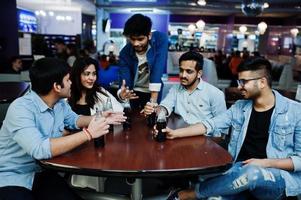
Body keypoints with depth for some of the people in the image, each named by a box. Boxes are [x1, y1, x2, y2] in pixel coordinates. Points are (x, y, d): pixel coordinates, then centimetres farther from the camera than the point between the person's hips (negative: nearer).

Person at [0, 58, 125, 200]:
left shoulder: (60, 104, 0)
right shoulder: (21, 108, -24)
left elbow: (73, 119, 21)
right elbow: (40, 150, -36)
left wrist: (99, 119, 4)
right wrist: (88, 134, -33)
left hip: (41, 172, 6)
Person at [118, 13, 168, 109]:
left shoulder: (161, 39, -21)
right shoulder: (125, 53, -16)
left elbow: (158, 72, -29)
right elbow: (124, 83, -19)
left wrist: (153, 101, -35)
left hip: (157, 93, -1)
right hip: (135, 94, 2)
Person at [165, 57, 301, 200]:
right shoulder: (239, 107, 9)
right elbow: (210, 124, 3)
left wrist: (266, 163, -16)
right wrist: (175, 133, -7)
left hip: (280, 176, -1)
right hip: (240, 170, 2)